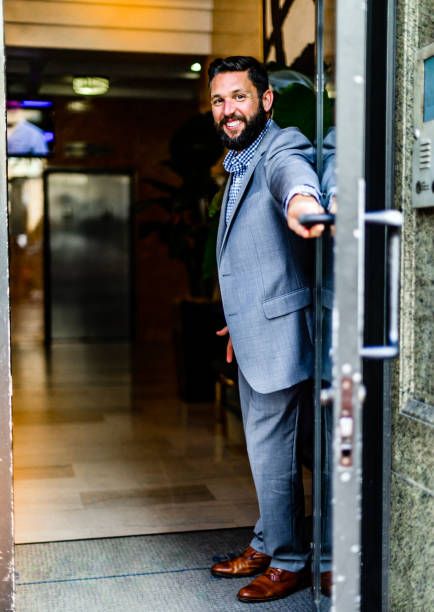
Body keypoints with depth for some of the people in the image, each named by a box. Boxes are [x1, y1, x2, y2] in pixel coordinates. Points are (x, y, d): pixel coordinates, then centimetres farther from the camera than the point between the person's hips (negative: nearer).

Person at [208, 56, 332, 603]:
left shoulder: (281, 149, -15)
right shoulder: (241, 163, 17)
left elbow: (292, 174, -43)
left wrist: (299, 200, -67)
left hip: (278, 332, -10)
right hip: (254, 334, 10)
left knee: (272, 448, 0)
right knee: (266, 445, 20)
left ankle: (288, 562, 18)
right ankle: (267, 545, 35)